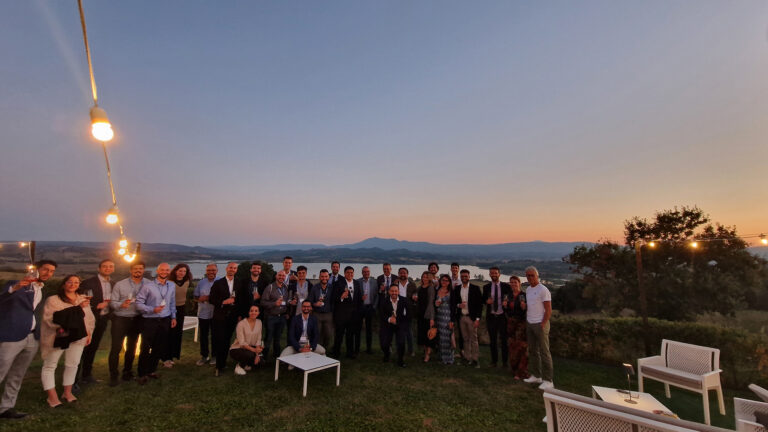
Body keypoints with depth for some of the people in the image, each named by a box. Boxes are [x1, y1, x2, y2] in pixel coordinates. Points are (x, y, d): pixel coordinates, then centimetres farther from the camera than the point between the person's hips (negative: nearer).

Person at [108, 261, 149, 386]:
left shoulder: (149, 284, -3)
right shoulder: (120, 284, -5)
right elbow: (112, 302, -6)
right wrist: (121, 304, -25)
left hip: (136, 319, 2)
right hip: (120, 319, -2)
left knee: (131, 347, 15)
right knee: (116, 347, -2)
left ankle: (127, 372, 31)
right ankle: (113, 375, 13)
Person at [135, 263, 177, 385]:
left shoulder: (172, 286, 6)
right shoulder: (147, 286, -10)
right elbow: (138, 303, -10)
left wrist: (173, 316, 13)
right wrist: (152, 310, -21)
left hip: (165, 320, 4)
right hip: (149, 321, -4)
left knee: (159, 347, 12)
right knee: (146, 348, 2)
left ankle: (151, 370, 30)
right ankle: (142, 374, 19)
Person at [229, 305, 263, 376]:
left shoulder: (259, 322, -4)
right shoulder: (241, 324, -20)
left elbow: (258, 340, -3)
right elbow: (242, 343, -23)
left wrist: (257, 354, -16)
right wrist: (254, 350, -35)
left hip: (250, 348, 6)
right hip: (236, 349, -5)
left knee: (259, 361, -17)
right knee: (250, 354, -34)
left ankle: (246, 364, 13)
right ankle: (239, 366, -3)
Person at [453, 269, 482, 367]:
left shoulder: (475, 289, -3)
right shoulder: (456, 289, 8)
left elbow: (479, 304, -4)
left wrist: (477, 319, -10)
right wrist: (458, 305, -8)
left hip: (471, 317, -3)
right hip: (461, 317, 3)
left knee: (473, 339, -2)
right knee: (465, 339, 10)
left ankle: (475, 359, 5)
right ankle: (467, 358, 18)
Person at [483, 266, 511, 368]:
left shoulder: (506, 286, -2)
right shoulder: (486, 287, 4)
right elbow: (483, 299, 12)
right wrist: (486, 301, -9)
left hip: (502, 316, -1)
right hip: (491, 316, 2)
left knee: (504, 339, 6)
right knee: (493, 340, 10)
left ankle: (505, 361, 20)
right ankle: (494, 360, 22)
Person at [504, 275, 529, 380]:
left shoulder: (524, 295, -9)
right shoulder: (509, 296, 9)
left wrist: (524, 307, -27)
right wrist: (505, 306, -5)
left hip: (521, 323, -6)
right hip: (510, 323, 6)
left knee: (521, 347, -4)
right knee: (512, 346, 12)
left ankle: (521, 372, 5)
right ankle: (514, 368, 26)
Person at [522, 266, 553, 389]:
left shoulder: (543, 290, -11)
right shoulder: (528, 290, 12)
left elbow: (548, 310, -12)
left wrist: (542, 325, -16)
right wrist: (524, 305, 0)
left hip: (540, 324, -7)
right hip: (530, 324, 8)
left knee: (544, 353, -2)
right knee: (532, 351, 13)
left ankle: (548, 380, 5)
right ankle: (536, 376, 24)